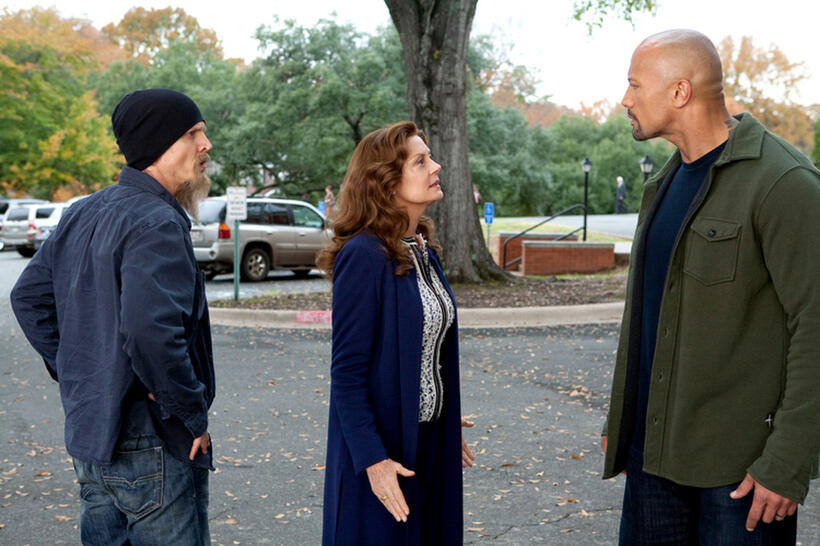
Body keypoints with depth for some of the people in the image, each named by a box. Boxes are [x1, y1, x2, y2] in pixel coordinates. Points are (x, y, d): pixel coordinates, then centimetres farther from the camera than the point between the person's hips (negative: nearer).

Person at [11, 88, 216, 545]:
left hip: (88, 433, 9)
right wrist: (195, 417, -20)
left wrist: (75, 375, 14)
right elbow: (150, 330, -33)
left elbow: (29, 297, 16)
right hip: (148, 445, -9)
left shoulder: (82, 214, 9)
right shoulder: (157, 223, -20)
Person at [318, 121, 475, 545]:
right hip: (382, 448, -8)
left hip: (428, 442, 8)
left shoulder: (424, 252, 6)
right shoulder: (363, 256, -18)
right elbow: (347, 371, -19)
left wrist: (446, 425, 17)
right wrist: (372, 459, -22)